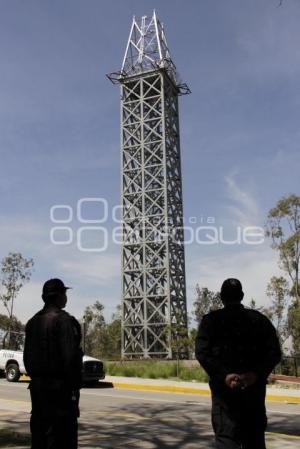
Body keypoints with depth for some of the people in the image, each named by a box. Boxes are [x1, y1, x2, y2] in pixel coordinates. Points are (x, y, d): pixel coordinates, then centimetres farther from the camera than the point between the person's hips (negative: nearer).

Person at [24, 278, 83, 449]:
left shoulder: (33, 322, 11)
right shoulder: (63, 320, -14)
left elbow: (28, 356, 14)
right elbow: (70, 356, -19)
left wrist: (35, 378, 19)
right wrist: (75, 386, -12)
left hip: (38, 384, 8)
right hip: (59, 385, -8)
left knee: (39, 430, 15)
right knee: (63, 434, -2)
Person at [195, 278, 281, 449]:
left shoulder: (211, 320, -1)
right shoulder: (260, 319, 6)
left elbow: (202, 352, -12)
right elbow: (274, 353, -3)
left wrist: (223, 375, -16)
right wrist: (256, 374, -12)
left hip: (224, 387, -3)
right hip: (254, 387, 3)